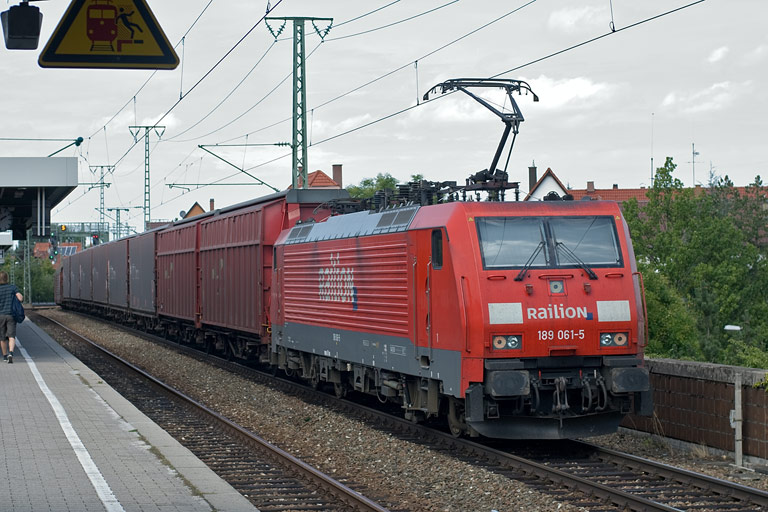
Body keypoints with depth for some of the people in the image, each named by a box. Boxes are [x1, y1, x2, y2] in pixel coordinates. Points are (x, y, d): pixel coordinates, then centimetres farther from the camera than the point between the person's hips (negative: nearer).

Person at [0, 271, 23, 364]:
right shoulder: (13, 287, -3)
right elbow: (20, 298, -11)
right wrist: (22, 297, 12)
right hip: (11, 315, 0)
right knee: (11, 337, -5)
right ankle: (10, 353, -28)